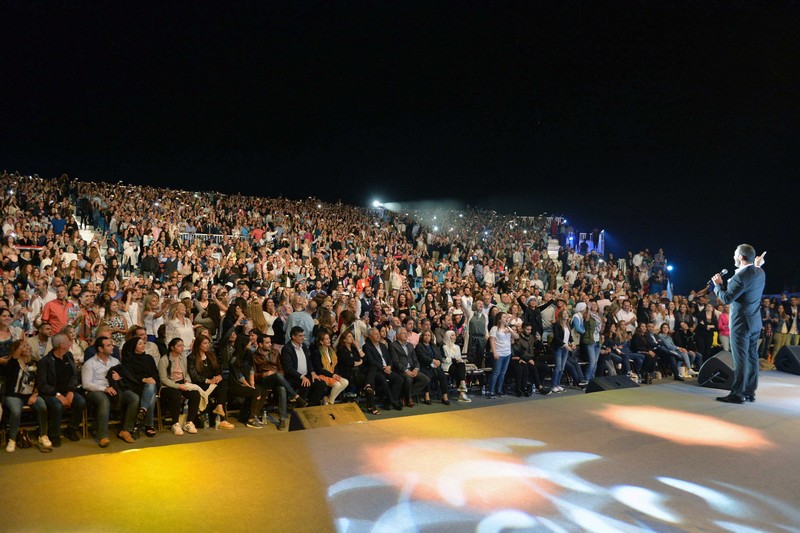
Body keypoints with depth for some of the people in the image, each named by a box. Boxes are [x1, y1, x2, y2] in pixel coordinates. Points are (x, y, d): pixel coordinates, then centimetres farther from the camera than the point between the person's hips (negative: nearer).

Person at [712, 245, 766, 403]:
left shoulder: (741, 276, -21)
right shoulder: (760, 273, 5)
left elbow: (726, 298, -19)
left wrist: (718, 284, -3)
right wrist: (757, 266, 25)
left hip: (741, 323, -8)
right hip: (755, 322, 8)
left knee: (740, 358, -5)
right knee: (752, 356, 12)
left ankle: (738, 393, -1)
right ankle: (750, 392, 18)